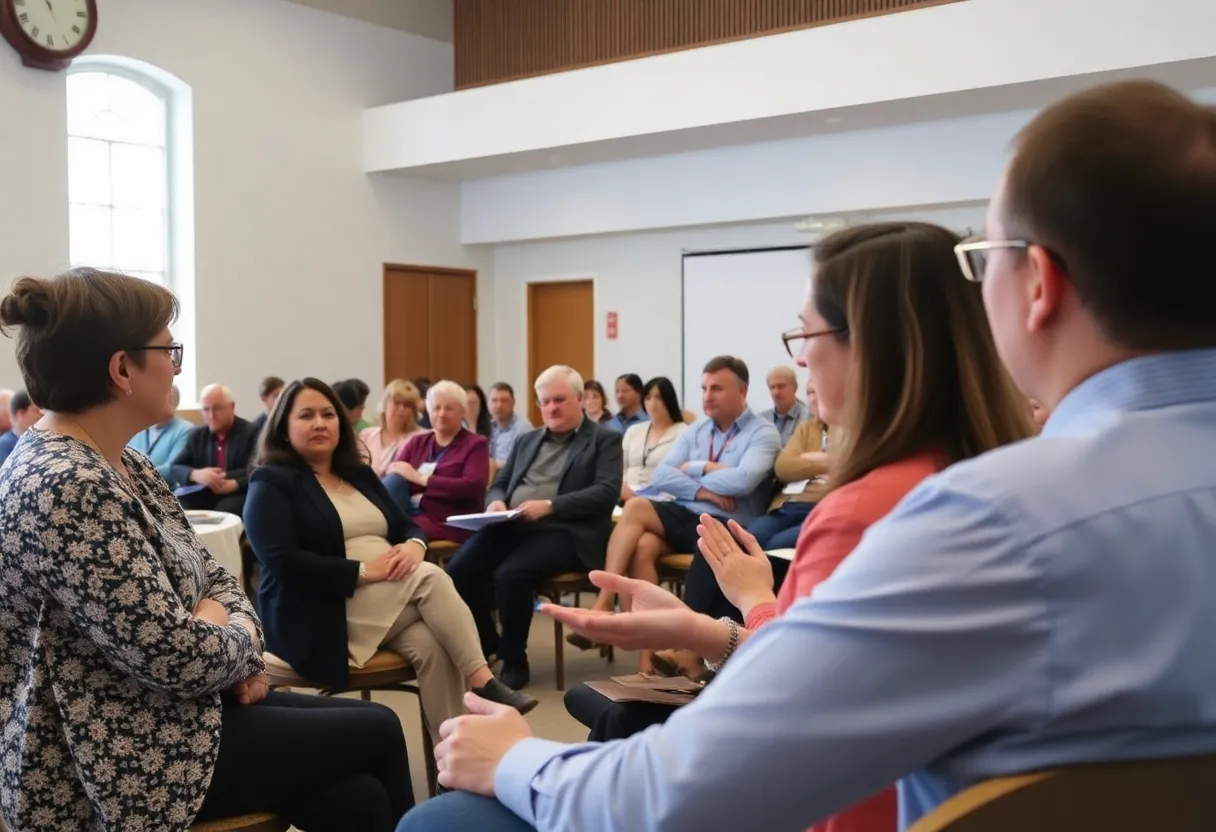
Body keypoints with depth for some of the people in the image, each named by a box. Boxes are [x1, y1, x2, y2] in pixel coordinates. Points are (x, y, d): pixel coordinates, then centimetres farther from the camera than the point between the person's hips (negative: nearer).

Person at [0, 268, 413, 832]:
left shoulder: (118, 465, 7)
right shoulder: (67, 490, -25)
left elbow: (206, 573, 14)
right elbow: (177, 657, -28)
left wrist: (232, 630, -7)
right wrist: (241, 638, -6)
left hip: (167, 719, 9)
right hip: (128, 760, -9)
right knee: (378, 730, 1)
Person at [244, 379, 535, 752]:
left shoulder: (360, 475, 20)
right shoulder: (271, 483, -2)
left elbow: (408, 526, 18)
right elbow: (283, 562, -15)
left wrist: (414, 545, -8)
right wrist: (363, 571, -20)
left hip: (394, 606, 6)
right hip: (323, 614, -6)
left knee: (432, 646, -27)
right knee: (430, 577, -26)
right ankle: (483, 681, -21)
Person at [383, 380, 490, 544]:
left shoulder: (475, 444, 7)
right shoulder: (417, 441, 22)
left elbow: (473, 487, -11)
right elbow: (392, 472, 8)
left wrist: (421, 478, -11)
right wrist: (396, 474, -19)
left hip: (448, 521, -4)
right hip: (408, 511, 4)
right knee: (394, 480, -27)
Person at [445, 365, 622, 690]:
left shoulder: (605, 441, 6)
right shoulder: (527, 441, 25)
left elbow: (606, 492, -8)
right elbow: (499, 484, 22)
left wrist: (549, 505, -19)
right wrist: (497, 502, -4)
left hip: (564, 531, -6)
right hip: (511, 525, 6)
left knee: (510, 574, -32)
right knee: (458, 570, -19)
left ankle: (514, 660, -9)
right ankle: (485, 645, 6)